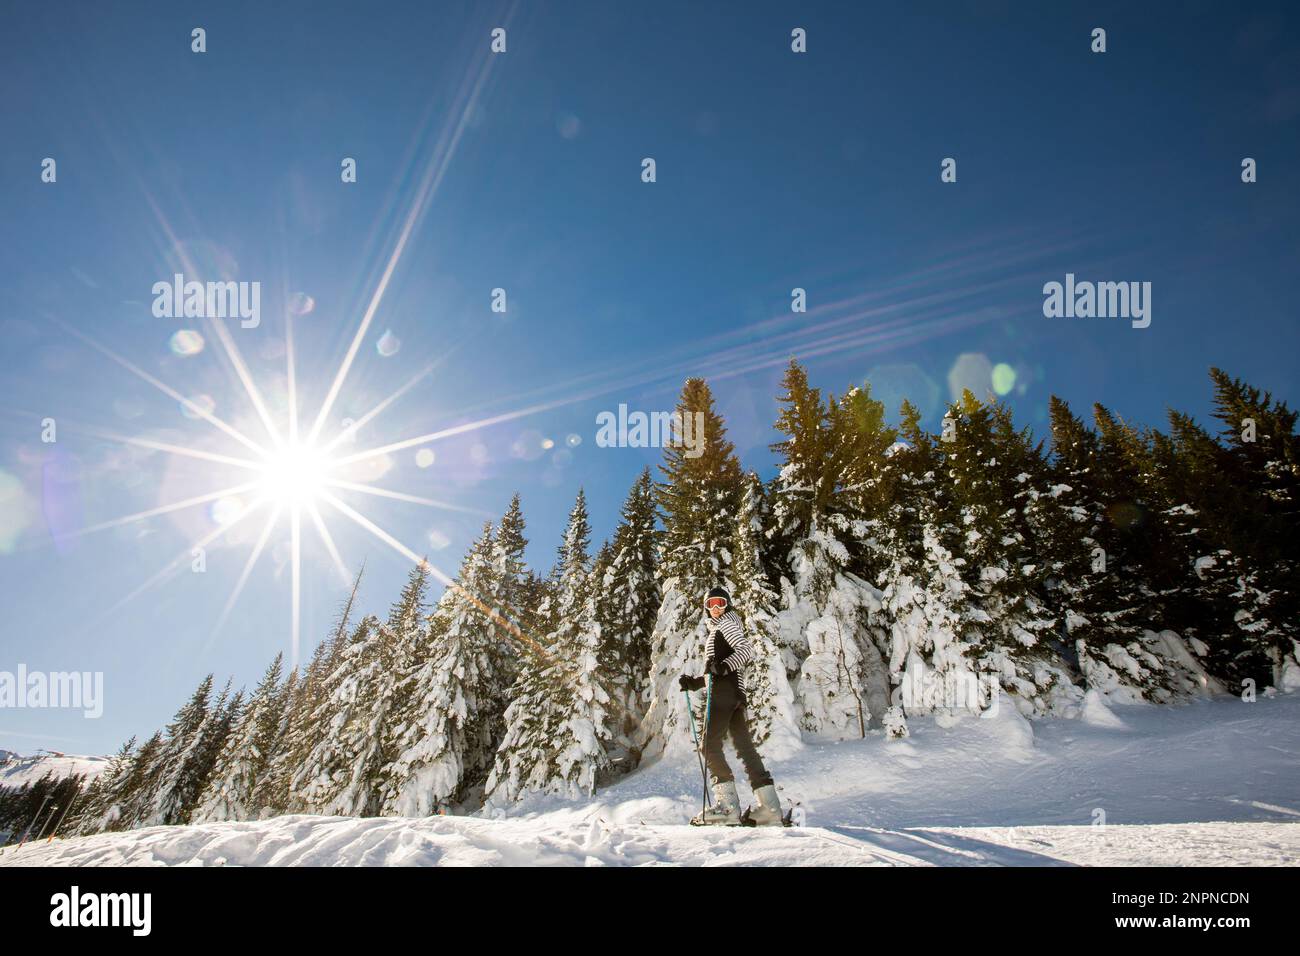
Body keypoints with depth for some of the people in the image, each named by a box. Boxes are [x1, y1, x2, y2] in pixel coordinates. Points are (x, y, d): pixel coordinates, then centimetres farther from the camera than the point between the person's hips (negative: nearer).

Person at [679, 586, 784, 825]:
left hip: (725, 690, -10)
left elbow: (747, 650, -16)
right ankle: (769, 807, 1)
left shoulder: (726, 623, 1)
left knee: (711, 745, -11)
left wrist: (723, 666, -29)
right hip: (736, 692, 10)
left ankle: (727, 804, -17)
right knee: (745, 746, 4)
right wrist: (694, 682, 20)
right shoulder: (720, 629, 29)